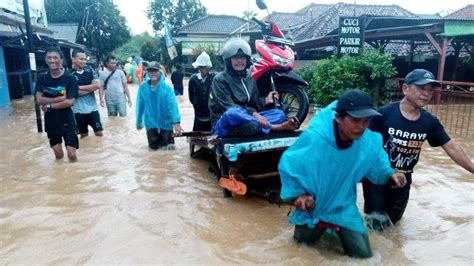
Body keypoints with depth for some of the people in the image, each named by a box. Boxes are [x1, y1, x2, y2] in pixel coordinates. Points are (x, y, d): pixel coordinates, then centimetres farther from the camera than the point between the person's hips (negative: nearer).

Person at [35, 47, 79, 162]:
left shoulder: (70, 78, -10)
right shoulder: (42, 77, 0)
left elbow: (70, 102, -17)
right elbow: (39, 100, -8)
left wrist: (49, 106, -14)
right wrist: (60, 98, -18)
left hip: (67, 121, -3)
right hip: (50, 121, 3)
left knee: (72, 154, -5)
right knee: (58, 154, 13)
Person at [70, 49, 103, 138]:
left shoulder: (90, 70, 3)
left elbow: (97, 85, -9)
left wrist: (80, 87, -12)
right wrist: (90, 88, -12)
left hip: (93, 107, 2)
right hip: (78, 110, -2)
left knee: (99, 133, 5)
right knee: (84, 135, 10)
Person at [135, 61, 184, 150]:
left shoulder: (167, 88, -17)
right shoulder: (143, 87, -10)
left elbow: (173, 105, -26)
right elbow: (140, 105, -1)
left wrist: (176, 122, -38)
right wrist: (139, 121, 8)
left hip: (165, 122, -2)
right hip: (151, 123, 2)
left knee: (166, 144, 11)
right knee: (154, 146, 11)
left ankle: (169, 138, 45)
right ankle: (159, 138, 44)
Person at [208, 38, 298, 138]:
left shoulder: (249, 79, 16)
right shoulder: (220, 79, -5)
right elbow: (228, 107, -17)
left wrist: (265, 101, -1)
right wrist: (253, 113, -27)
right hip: (224, 124, -7)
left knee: (279, 114, -3)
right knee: (233, 113, -41)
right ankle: (275, 127, -31)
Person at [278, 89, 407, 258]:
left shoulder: (369, 141, -20)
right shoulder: (313, 138, -31)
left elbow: (376, 163, 3)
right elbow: (288, 164, -17)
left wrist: (389, 174, -15)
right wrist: (298, 193, -19)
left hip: (343, 207, 2)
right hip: (311, 205, -2)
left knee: (362, 253, 2)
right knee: (304, 241, 18)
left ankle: (337, 227, 31)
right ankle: (320, 225, 50)